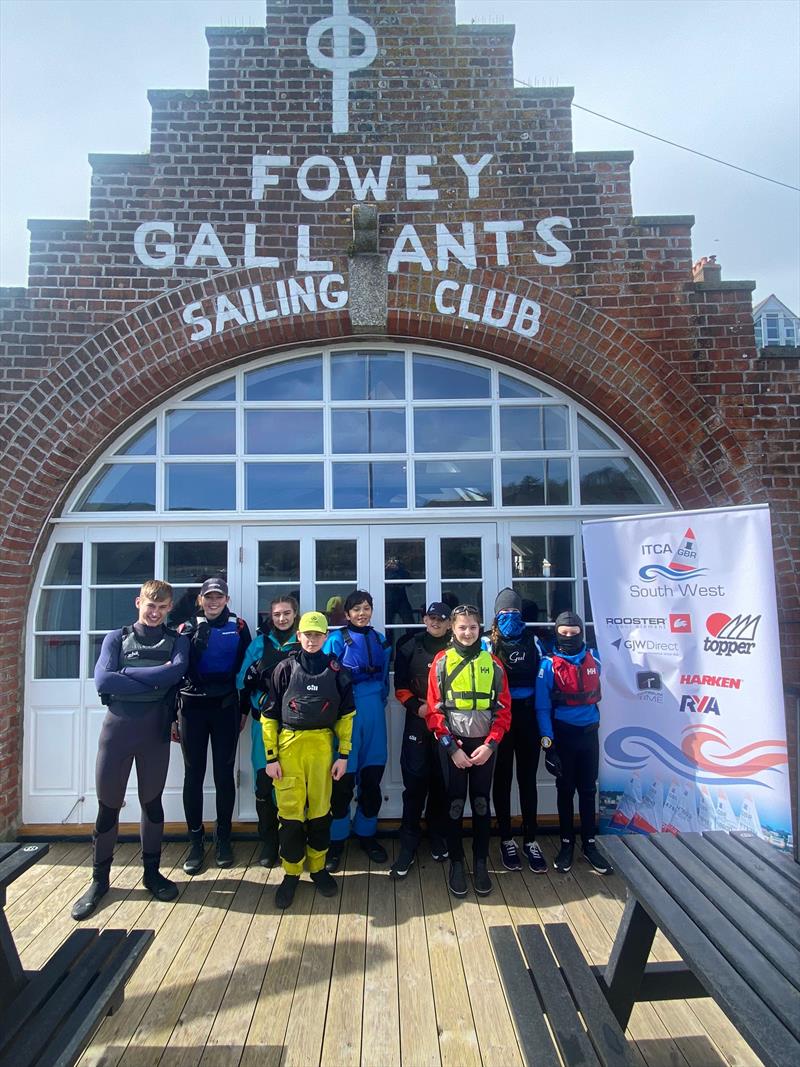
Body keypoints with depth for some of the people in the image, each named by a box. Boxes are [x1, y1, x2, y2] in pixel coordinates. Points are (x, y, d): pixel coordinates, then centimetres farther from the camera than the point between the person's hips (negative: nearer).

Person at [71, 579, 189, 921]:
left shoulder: (176, 641, 6)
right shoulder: (117, 638, 4)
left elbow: (176, 671, -15)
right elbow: (102, 681, -11)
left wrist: (127, 673, -13)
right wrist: (153, 684, -14)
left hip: (155, 729, 1)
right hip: (117, 726, 0)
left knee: (152, 801, 12)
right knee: (108, 805, 7)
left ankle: (152, 872, 28)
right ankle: (99, 879, 24)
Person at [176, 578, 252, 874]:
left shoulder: (238, 627, 2)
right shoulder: (187, 627, 4)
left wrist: (244, 710, 1)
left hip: (226, 708, -1)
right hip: (192, 708, 1)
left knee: (224, 774, 6)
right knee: (193, 775, 5)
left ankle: (223, 839, 20)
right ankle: (195, 842, 17)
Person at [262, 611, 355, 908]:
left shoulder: (335, 670, 1)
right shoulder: (285, 668, -2)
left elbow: (345, 715, 7)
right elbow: (269, 715, 1)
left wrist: (343, 754, 3)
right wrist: (271, 756, -3)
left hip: (322, 744, 1)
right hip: (289, 745, -1)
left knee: (320, 810, 9)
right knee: (290, 811, 0)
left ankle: (318, 867, 28)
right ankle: (291, 873, 19)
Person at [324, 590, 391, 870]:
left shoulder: (380, 640, 11)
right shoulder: (337, 640, -4)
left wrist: (380, 701, 9)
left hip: (374, 713, 5)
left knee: (372, 776, 10)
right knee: (344, 779, -2)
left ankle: (366, 833, 28)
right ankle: (336, 841, 14)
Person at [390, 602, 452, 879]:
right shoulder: (410, 647, 5)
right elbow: (400, 686, 5)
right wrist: (417, 707, -9)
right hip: (417, 722, 0)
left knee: (441, 782, 9)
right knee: (415, 783, -3)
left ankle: (438, 837, 27)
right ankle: (408, 845, 6)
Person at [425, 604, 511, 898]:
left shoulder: (492, 663, 2)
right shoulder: (441, 661, -4)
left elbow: (504, 709, 2)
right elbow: (434, 710, -6)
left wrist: (490, 745, -9)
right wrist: (452, 748, -11)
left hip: (484, 745, 2)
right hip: (452, 744, -1)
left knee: (481, 804, 10)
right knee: (455, 804, 6)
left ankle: (480, 863, 24)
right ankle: (456, 863, 21)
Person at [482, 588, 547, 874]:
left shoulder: (532, 640, 5)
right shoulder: (488, 642, -3)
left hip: (527, 716, 2)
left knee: (528, 778, 9)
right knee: (502, 779, 9)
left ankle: (530, 840, 21)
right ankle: (507, 840, 22)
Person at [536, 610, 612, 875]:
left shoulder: (593, 658, 0)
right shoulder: (549, 664, -11)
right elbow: (542, 706, -11)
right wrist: (547, 742, -16)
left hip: (589, 733, 3)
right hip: (563, 734, -3)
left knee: (588, 790, 12)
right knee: (565, 790, 10)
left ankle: (589, 843, 24)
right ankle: (567, 843, 23)